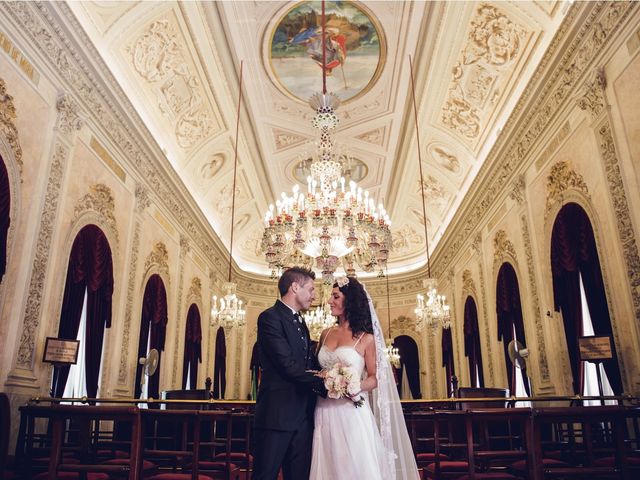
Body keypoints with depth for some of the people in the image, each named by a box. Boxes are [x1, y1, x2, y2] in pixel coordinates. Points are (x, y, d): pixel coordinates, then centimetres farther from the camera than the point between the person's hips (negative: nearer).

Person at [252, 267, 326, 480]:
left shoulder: (300, 323, 19)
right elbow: (288, 365, -18)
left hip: (302, 416, 8)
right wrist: (325, 384, -15)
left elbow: (309, 364, 13)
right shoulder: (270, 317, -10)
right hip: (277, 414, -8)